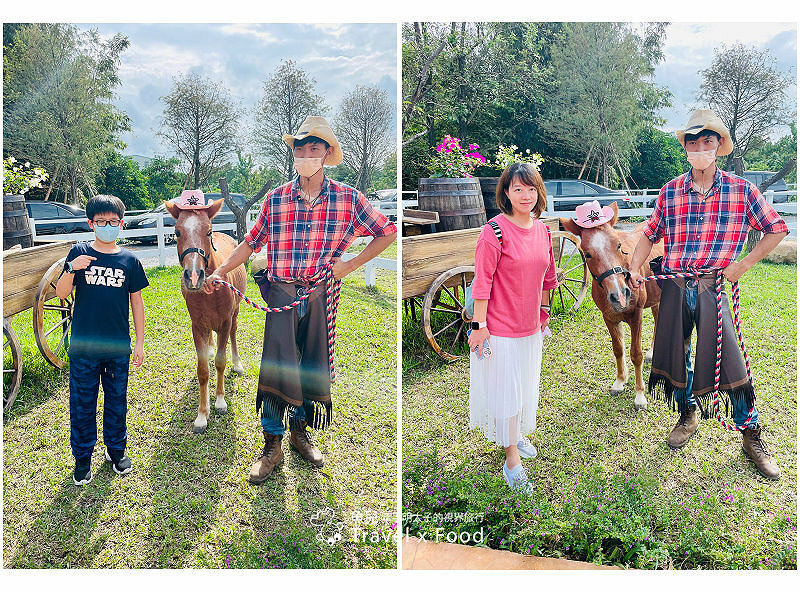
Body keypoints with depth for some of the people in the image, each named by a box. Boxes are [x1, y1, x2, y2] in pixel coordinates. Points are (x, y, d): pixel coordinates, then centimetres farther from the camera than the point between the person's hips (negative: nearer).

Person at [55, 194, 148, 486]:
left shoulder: (130, 260, 0)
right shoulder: (79, 253, -2)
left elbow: (137, 302, 5)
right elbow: (61, 293, -6)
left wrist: (140, 342, 4)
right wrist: (71, 269, -25)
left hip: (119, 346, 1)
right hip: (83, 345, -1)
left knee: (117, 399, 13)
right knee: (82, 403, 9)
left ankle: (116, 449, 32)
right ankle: (82, 457, 26)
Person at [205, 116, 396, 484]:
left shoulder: (348, 199, -1)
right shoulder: (275, 199, 3)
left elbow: (387, 233, 6)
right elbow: (251, 242, 12)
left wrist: (350, 265, -1)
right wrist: (221, 271, 3)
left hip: (320, 294, 1)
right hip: (281, 292, 0)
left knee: (313, 367, 9)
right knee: (276, 365, -7)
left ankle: (299, 430, 31)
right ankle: (272, 446, 7)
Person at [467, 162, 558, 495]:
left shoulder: (542, 230, 3)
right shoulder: (495, 231, -17)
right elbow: (482, 281, -17)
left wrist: (544, 308, 20)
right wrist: (480, 325, -17)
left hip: (530, 324, 7)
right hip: (500, 327, -7)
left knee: (525, 383, 21)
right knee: (505, 389, 3)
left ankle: (517, 433, 45)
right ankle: (512, 459, 16)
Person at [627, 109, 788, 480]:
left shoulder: (741, 191, -2)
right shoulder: (670, 192, 3)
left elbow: (777, 229, 7)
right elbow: (651, 234, 13)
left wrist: (742, 265, -2)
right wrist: (635, 267, -1)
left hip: (711, 286, -2)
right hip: (673, 286, 2)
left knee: (729, 362, -4)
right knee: (676, 354, 12)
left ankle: (752, 437, 16)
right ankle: (687, 417, 37)